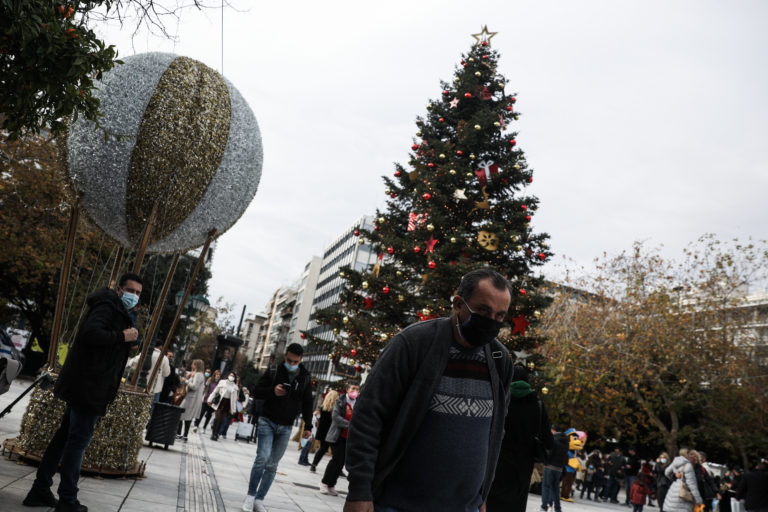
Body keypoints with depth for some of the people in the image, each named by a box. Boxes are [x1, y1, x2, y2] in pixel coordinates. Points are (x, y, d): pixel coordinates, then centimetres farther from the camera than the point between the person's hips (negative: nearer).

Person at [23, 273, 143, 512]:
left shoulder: (121, 312, 18)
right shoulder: (108, 306, -12)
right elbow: (90, 332, -28)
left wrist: (131, 339, 6)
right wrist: (122, 336, -21)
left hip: (82, 385, 10)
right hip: (89, 386, -10)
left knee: (65, 436, 14)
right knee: (79, 440, -4)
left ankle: (40, 491, 23)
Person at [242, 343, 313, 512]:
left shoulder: (305, 378, 2)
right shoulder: (273, 373, -5)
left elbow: (307, 403, 8)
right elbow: (256, 392, -1)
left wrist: (307, 426, 3)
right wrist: (272, 391, -20)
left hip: (286, 428, 3)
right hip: (268, 422, -2)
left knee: (272, 465, 5)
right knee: (263, 458, -15)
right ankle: (250, 495, 4)